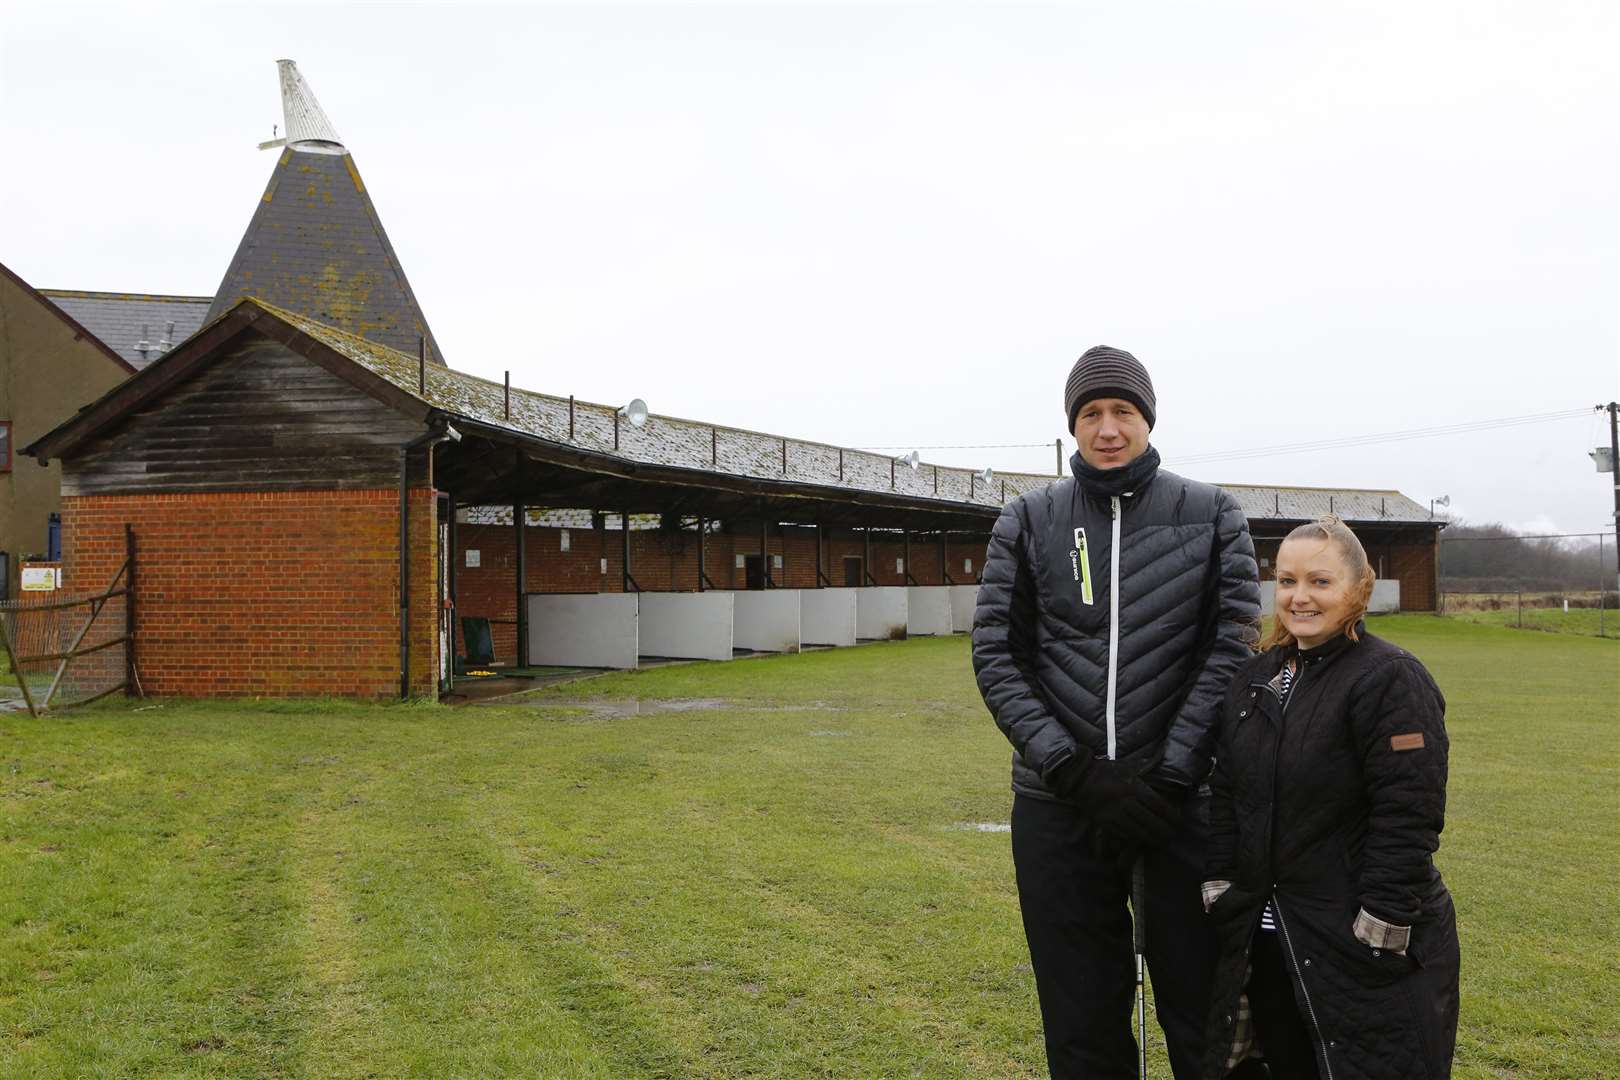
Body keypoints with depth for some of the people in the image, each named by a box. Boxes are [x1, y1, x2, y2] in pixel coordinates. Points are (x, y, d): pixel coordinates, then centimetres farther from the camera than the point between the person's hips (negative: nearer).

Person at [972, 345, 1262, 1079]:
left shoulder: (1210, 516, 3)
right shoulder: (1029, 521, 4)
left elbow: (1232, 647, -3)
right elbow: (996, 654, -1)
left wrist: (1169, 777, -12)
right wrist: (1073, 770, -11)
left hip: (1181, 799, -1)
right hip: (1058, 805, 1)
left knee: (1203, 1015, 6)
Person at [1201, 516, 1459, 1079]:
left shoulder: (1391, 679, -14)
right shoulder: (1256, 678, 9)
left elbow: (1407, 818, -18)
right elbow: (1225, 793, 12)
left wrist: (1381, 926, -20)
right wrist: (1221, 889, 6)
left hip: (1365, 948, -6)